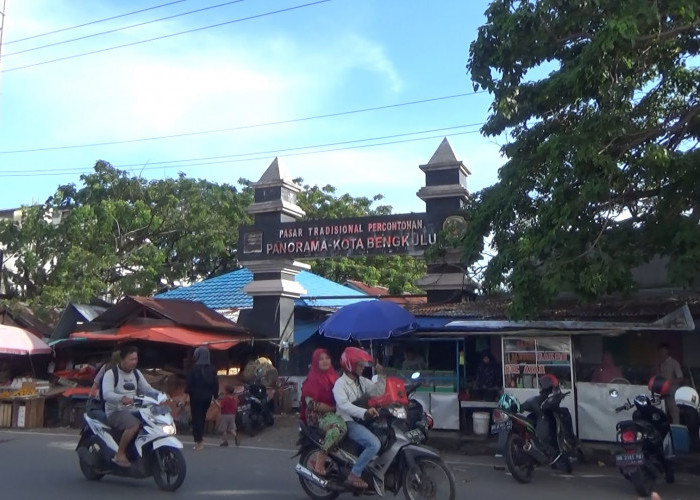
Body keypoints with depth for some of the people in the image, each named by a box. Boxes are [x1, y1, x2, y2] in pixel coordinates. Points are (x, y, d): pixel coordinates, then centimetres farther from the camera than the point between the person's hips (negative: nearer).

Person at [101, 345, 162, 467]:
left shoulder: (136, 373, 14)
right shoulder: (110, 374, -8)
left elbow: (147, 389, 11)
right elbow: (106, 394, -23)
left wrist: (159, 394, -10)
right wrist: (122, 398, -42)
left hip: (132, 411, 7)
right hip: (115, 412, -7)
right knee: (134, 425, -35)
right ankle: (120, 455, -21)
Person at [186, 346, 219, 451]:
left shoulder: (194, 368, -13)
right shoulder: (212, 369, -1)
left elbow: (189, 383, -13)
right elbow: (216, 383, 2)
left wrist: (188, 393, -4)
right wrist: (215, 395, 9)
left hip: (196, 396, -4)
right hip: (207, 397, 4)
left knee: (196, 417, 2)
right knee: (202, 416, 19)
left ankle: (198, 441, 0)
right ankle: (200, 437, 27)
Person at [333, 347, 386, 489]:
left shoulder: (362, 381, 13)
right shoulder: (340, 384, -12)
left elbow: (378, 392, 11)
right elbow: (344, 405, -28)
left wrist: (381, 375, -2)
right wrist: (364, 412, -41)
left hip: (362, 420, 8)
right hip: (349, 422, -8)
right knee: (374, 444, -27)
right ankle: (354, 475, -16)